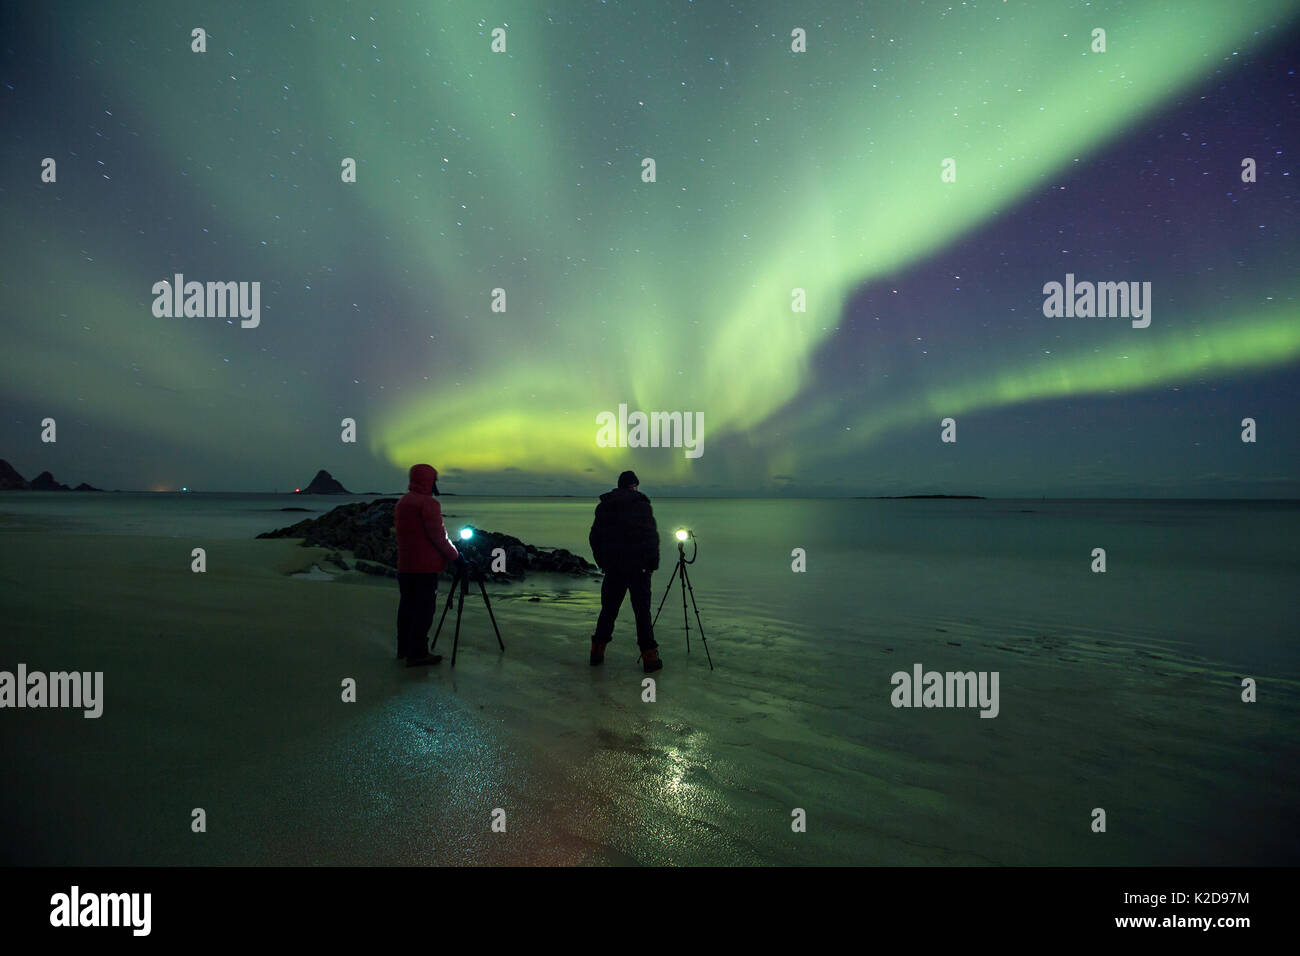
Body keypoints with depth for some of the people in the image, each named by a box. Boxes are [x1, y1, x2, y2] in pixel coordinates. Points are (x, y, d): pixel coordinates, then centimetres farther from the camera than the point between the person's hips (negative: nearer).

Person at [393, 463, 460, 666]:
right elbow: (438, 535, -16)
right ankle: (417, 653, -2)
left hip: (404, 564, 9)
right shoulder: (428, 503, -15)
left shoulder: (401, 502, 14)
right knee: (424, 609, -4)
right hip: (425, 566, -9)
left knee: (407, 605, 17)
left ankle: (404, 648, 26)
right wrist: (454, 555, -4)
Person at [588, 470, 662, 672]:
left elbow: (594, 538, 11)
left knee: (608, 608, 13)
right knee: (642, 610, 0)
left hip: (612, 567, 4)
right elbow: (652, 537, -8)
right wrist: (653, 564, -1)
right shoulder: (642, 505, -6)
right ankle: (649, 657, 1)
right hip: (638, 566, -4)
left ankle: (597, 650, 19)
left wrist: (603, 562, 17)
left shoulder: (603, 506, 8)